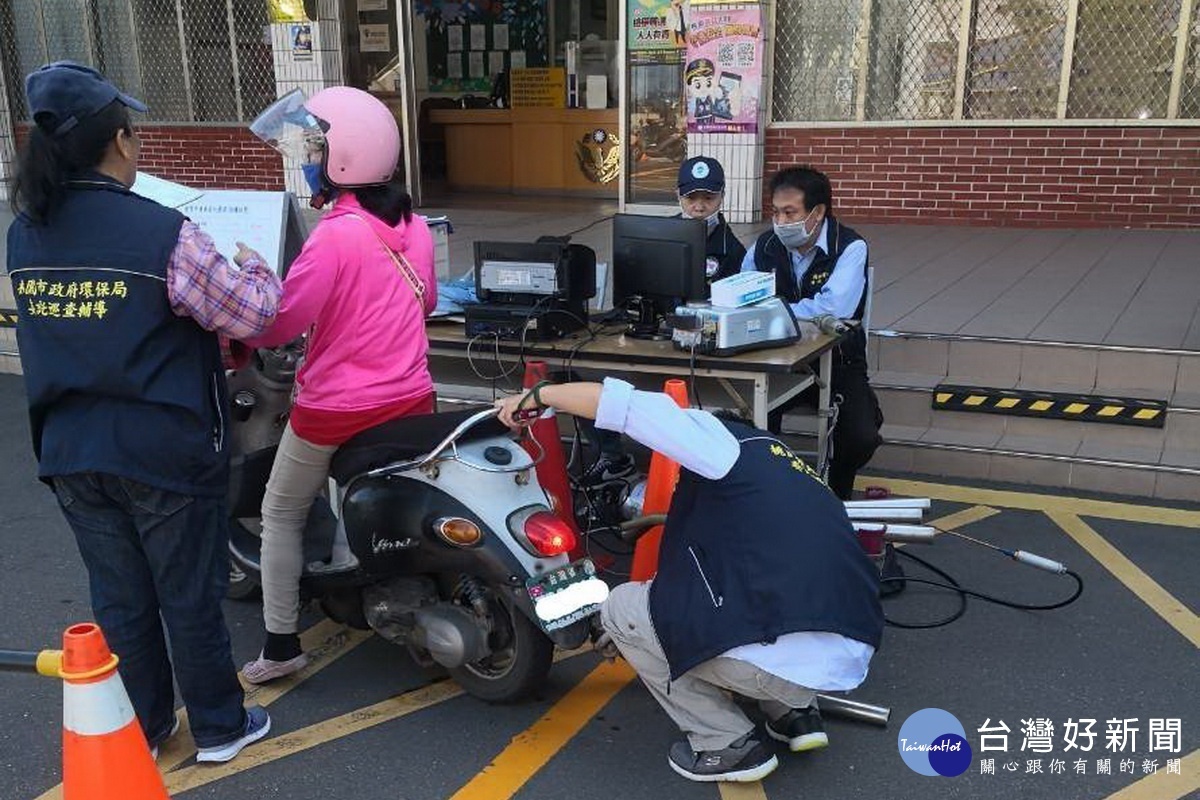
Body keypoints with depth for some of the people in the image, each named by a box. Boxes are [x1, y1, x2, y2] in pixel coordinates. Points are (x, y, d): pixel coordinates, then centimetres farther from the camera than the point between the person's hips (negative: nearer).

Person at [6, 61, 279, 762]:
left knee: (119, 597, 18)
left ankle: (142, 728, 35)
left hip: (72, 451, 5)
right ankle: (220, 728, 28)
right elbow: (252, 316, -14)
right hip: (165, 450, -5)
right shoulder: (164, 233, -20)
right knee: (189, 596, 10)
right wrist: (258, 269, 6)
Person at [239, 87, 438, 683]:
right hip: (412, 399, 6)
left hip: (336, 410, -6)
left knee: (281, 515, 13)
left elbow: (281, 322, -21)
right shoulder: (413, 226, 2)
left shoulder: (335, 235, -21)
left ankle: (281, 646, 18)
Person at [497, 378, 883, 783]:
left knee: (621, 608, 11)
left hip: (782, 664, -9)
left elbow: (622, 403, -5)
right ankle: (795, 712, 22)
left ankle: (730, 744, 9)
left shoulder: (724, 441, 3)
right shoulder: (785, 465, 26)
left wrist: (534, 396, 11)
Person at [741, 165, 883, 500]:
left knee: (861, 438, -22)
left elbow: (835, 308, -31)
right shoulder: (765, 246, 1)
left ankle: (836, 492, 14)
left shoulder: (850, 248, -14)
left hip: (837, 362, -3)